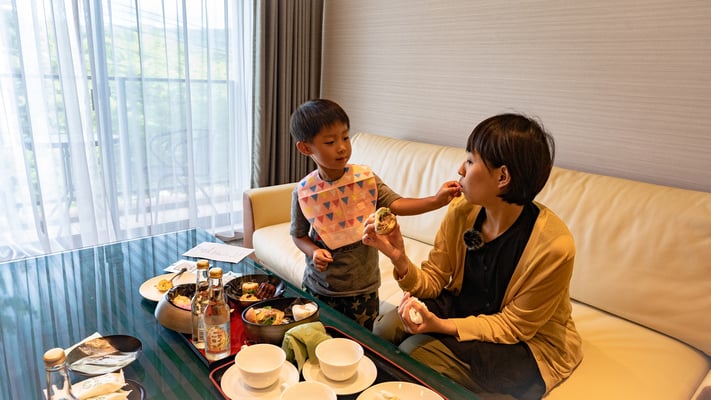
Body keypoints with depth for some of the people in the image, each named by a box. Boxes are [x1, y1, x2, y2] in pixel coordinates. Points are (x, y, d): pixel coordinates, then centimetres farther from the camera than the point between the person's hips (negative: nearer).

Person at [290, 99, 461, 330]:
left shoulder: (365, 178, -9)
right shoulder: (304, 192, -11)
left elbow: (395, 204, -15)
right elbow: (298, 234, 1)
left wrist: (435, 200, -28)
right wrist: (314, 252, -18)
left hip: (362, 288, 1)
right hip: (320, 288, 0)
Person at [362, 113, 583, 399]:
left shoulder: (553, 246, -29)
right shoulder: (462, 211, -13)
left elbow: (513, 326, -19)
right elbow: (433, 281, -7)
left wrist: (442, 325, -31)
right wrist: (399, 259, -28)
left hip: (530, 345, -4)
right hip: (463, 308, 5)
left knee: (414, 353, -22)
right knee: (386, 327, -16)